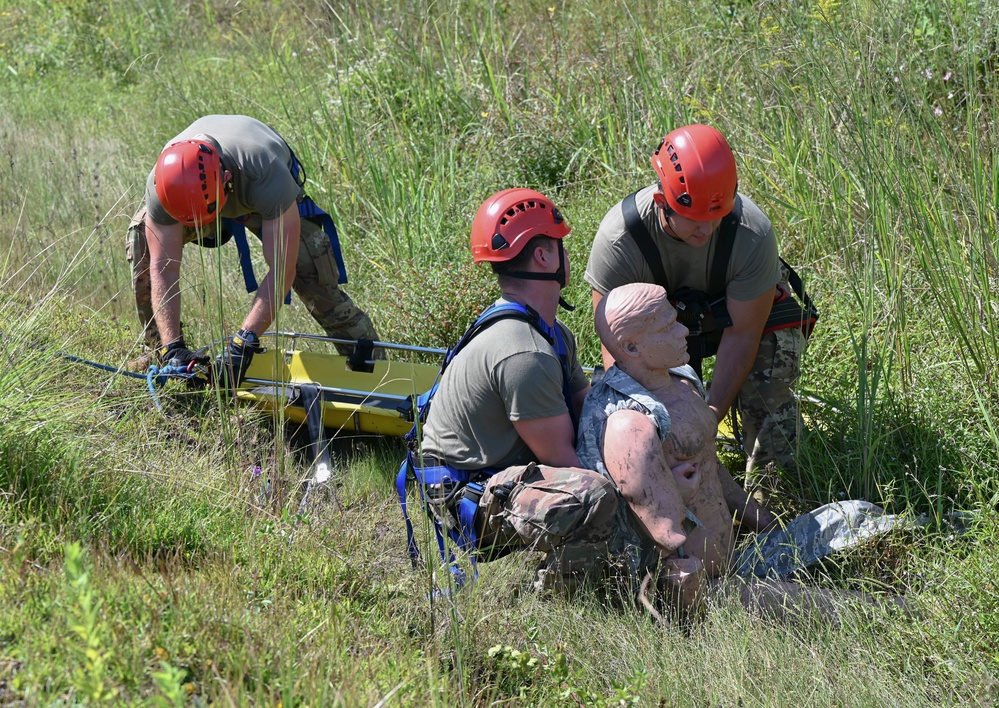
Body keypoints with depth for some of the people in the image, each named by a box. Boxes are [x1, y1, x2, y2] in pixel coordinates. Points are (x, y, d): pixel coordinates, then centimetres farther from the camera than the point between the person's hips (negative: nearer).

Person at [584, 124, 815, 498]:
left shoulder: (752, 233, -36)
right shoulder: (618, 238, -36)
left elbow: (740, 335, -28)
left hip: (750, 311, -1)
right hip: (664, 316, 1)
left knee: (765, 397, -25)